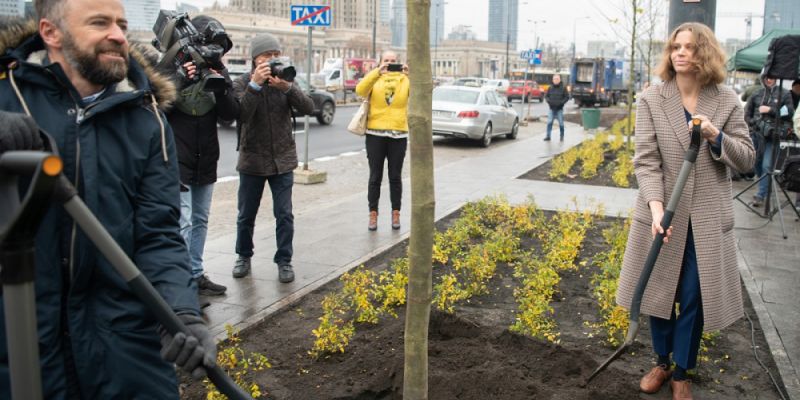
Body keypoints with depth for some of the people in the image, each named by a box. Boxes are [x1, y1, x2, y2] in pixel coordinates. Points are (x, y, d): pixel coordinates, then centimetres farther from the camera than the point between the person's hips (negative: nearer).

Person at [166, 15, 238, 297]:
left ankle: (196, 276, 25)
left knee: (200, 221, 14)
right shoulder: (172, 67, -7)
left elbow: (230, 114, -1)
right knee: (182, 224, -10)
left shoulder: (218, 71, 6)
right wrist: (180, 82, -25)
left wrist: (220, 86, -19)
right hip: (177, 160, -6)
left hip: (206, 162, 6)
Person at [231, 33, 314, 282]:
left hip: (283, 160, 1)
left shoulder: (285, 81, 1)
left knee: (284, 215, 0)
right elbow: (242, 114, -22)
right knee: (246, 215, 11)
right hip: (252, 159, -1)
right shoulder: (241, 84, -5)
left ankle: (284, 261, 13)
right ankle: (243, 257, 30)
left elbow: (308, 108, -13)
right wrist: (255, 84, -29)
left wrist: (287, 87, -28)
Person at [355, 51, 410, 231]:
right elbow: (360, 90, -16)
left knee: (395, 177, 9)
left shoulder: (405, 80, 5)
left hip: (399, 135, 1)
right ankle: (373, 214, 12)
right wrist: (377, 72, -24)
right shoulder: (374, 78, 4)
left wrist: (410, 75, -22)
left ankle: (396, 214, 19)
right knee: (375, 177, 4)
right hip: (375, 134, -1)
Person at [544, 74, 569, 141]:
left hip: (559, 109, -1)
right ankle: (548, 136, 1)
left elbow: (567, 97, 0)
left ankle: (562, 136, 14)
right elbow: (546, 96, 11)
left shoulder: (563, 88, -1)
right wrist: (549, 101, -7)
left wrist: (561, 102, -13)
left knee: (561, 123, 3)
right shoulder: (550, 88, 5)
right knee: (549, 122, -4)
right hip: (551, 108, 2)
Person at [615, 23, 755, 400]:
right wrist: (656, 206, -25)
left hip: (707, 217, 0)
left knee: (694, 298, 7)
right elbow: (646, 159, -11)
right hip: (664, 212, 0)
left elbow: (747, 158, 1)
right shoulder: (652, 99, -5)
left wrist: (715, 136, -18)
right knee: (659, 291, 13)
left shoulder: (727, 101, -1)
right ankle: (662, 361, 35)